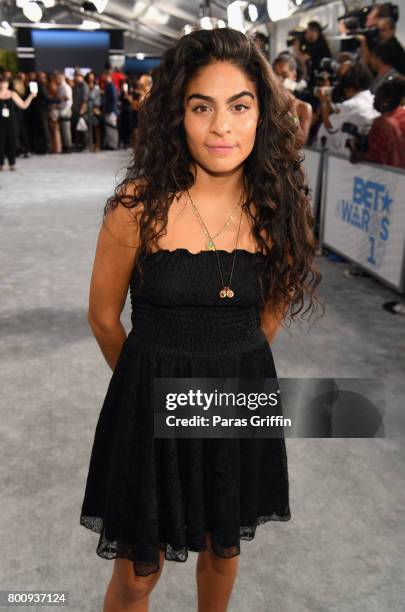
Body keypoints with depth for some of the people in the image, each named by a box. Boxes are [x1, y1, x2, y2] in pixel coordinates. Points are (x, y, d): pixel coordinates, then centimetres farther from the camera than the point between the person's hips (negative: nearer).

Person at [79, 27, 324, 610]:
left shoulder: (278, 206, -6)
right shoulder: (139, 205, -17)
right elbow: (104, 318, -4)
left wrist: (234, 366, 12)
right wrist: (155, 380, 8)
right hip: (153, 407, -3)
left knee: (223, 549, 25)